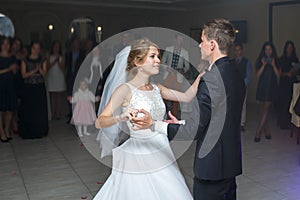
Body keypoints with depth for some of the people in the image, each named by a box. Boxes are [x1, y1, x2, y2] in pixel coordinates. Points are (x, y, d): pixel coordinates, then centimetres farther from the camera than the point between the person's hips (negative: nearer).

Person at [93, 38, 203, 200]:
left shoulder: (156, 88, 7)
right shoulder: (125, 89, -13)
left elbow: (187, 96, 9)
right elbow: (99, 123, -20)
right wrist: (121, 117, -39)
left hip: (162, 154, 7)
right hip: (138, 157, -6)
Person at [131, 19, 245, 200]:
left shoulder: (210, 79, -22)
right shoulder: (236, 75, 6)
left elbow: (193, 132, -20)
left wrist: (153, 124, -10)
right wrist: (182, 124, 17)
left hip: (211, 166, -9)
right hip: (231, 163, 9)